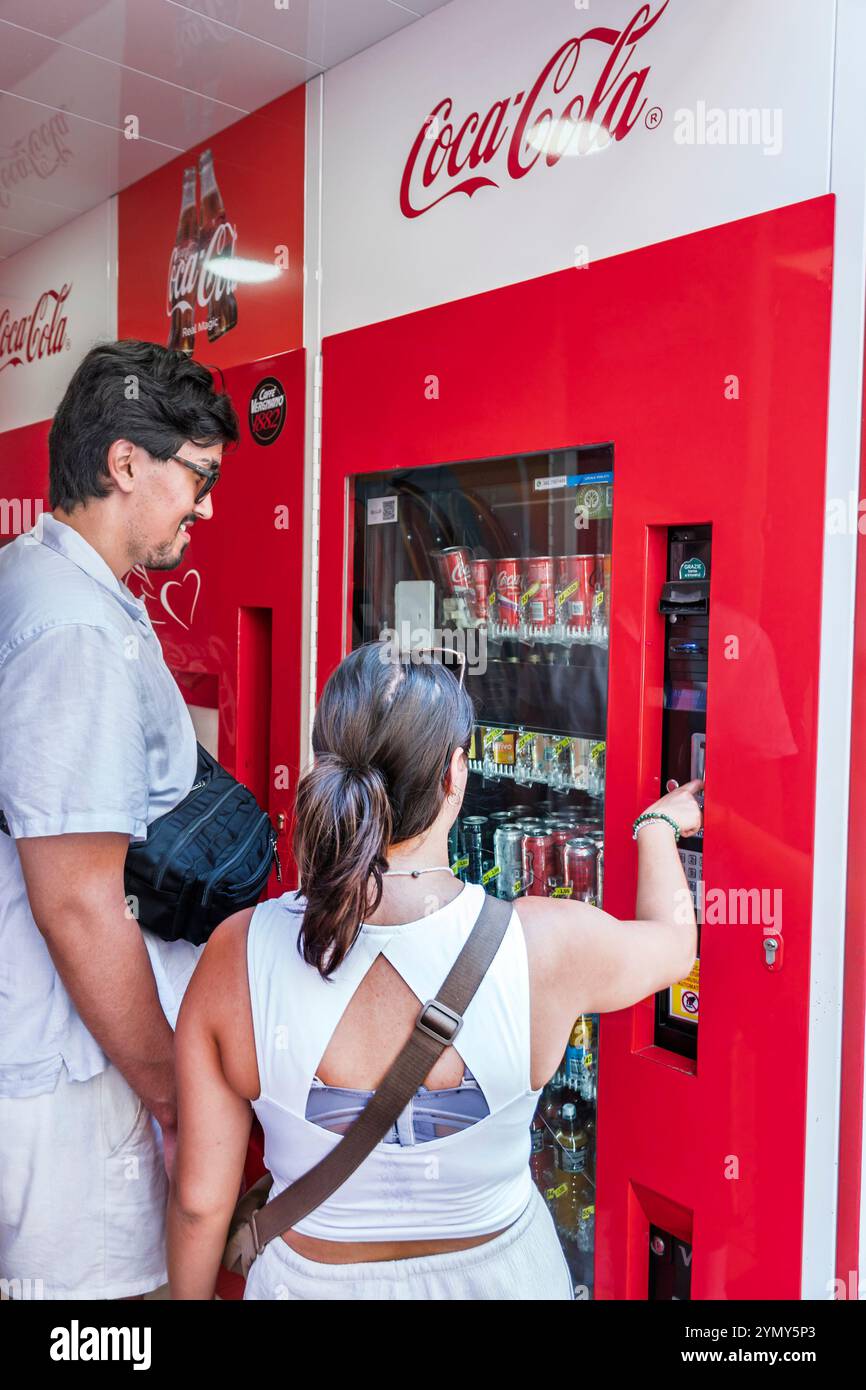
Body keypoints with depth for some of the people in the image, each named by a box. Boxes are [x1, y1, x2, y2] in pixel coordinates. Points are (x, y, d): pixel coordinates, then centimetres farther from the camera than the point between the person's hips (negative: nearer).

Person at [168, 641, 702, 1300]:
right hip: (499, 1271, 0)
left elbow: (199, 1200, -12)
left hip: (310, 1277, 1)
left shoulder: (236, 955, -23)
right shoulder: (547, 942, -24)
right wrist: (660, 825, 19)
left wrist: (191, 1296, 9)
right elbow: (674, 938, 0)